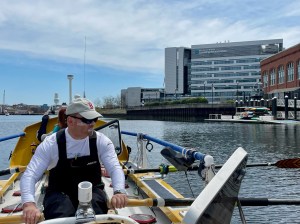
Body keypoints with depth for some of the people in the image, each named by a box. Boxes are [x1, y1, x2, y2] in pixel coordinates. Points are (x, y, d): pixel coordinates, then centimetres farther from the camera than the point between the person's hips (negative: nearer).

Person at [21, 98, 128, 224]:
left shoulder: (101, 141, -7)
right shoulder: (51, 144, -13)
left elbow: (115, 168, -14)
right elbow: (30, 175, -17)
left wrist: (119, 191, -37)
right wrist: (29, 204, -38)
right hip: (59, 193, -1)